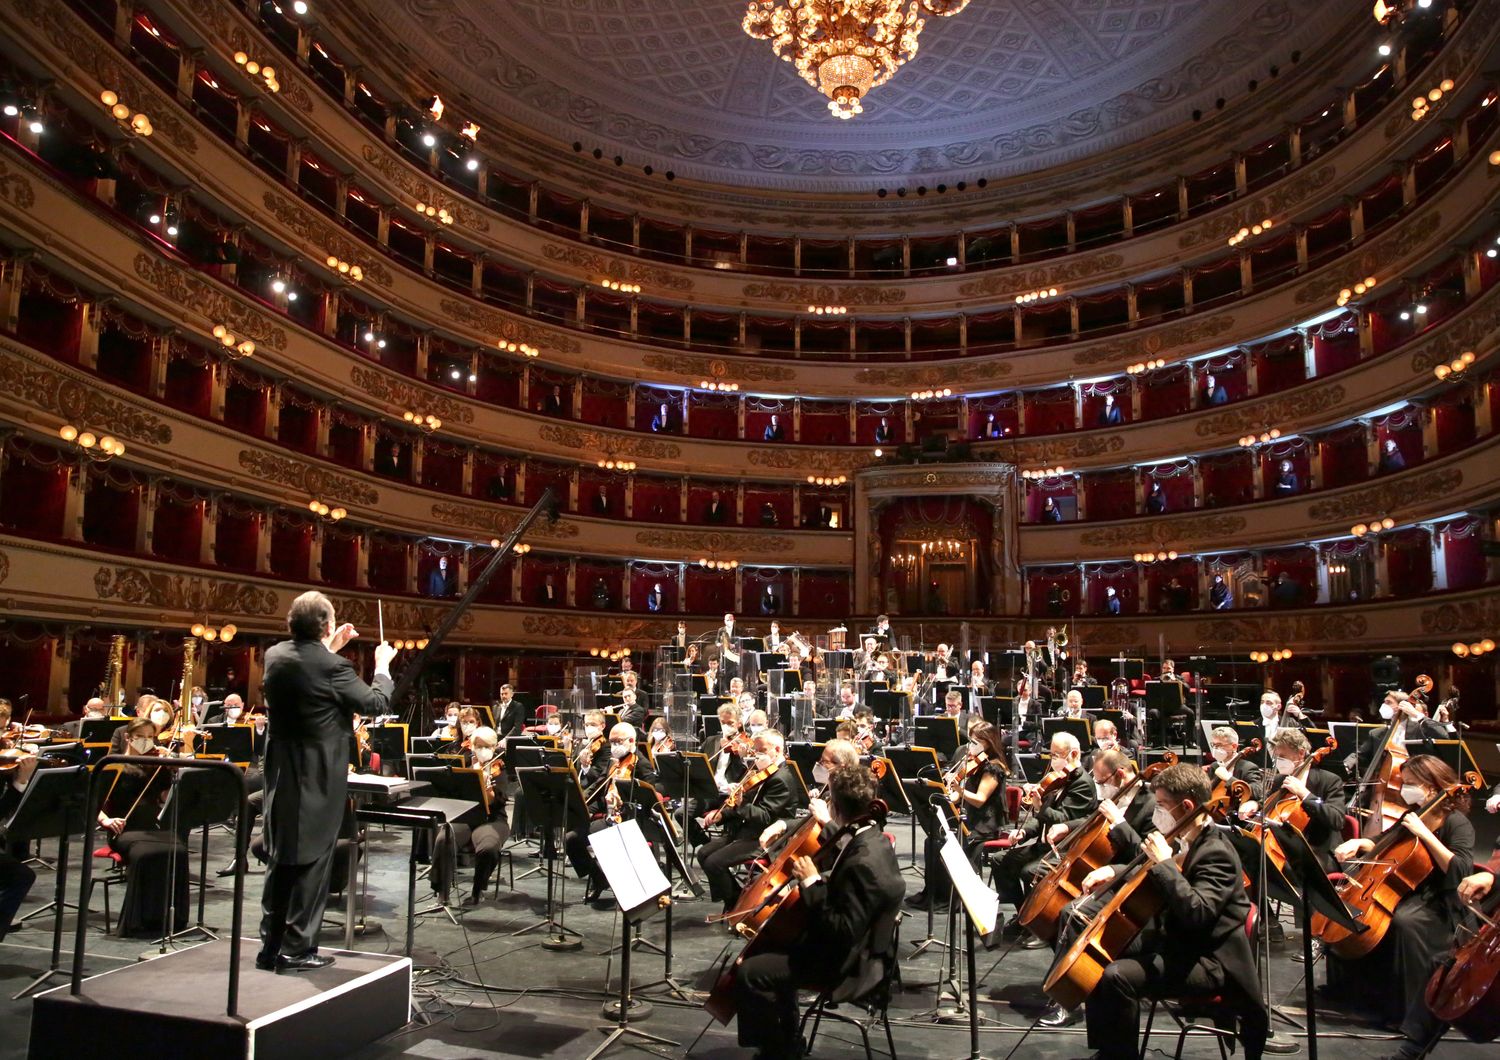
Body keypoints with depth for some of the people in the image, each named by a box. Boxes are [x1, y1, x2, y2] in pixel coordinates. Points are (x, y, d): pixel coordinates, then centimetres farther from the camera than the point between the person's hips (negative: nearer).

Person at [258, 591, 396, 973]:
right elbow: (376, 703, -10)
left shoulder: (275, 656, 1)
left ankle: (271, 946, 21)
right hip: (319, 778, -7)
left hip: (281, 774, 7)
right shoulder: (333, 667, -19)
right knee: (312, 861, 3)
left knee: (280, 859, 14)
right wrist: (382, 665, 4)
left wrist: (331, 650, 20)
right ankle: (297, 949, 8)